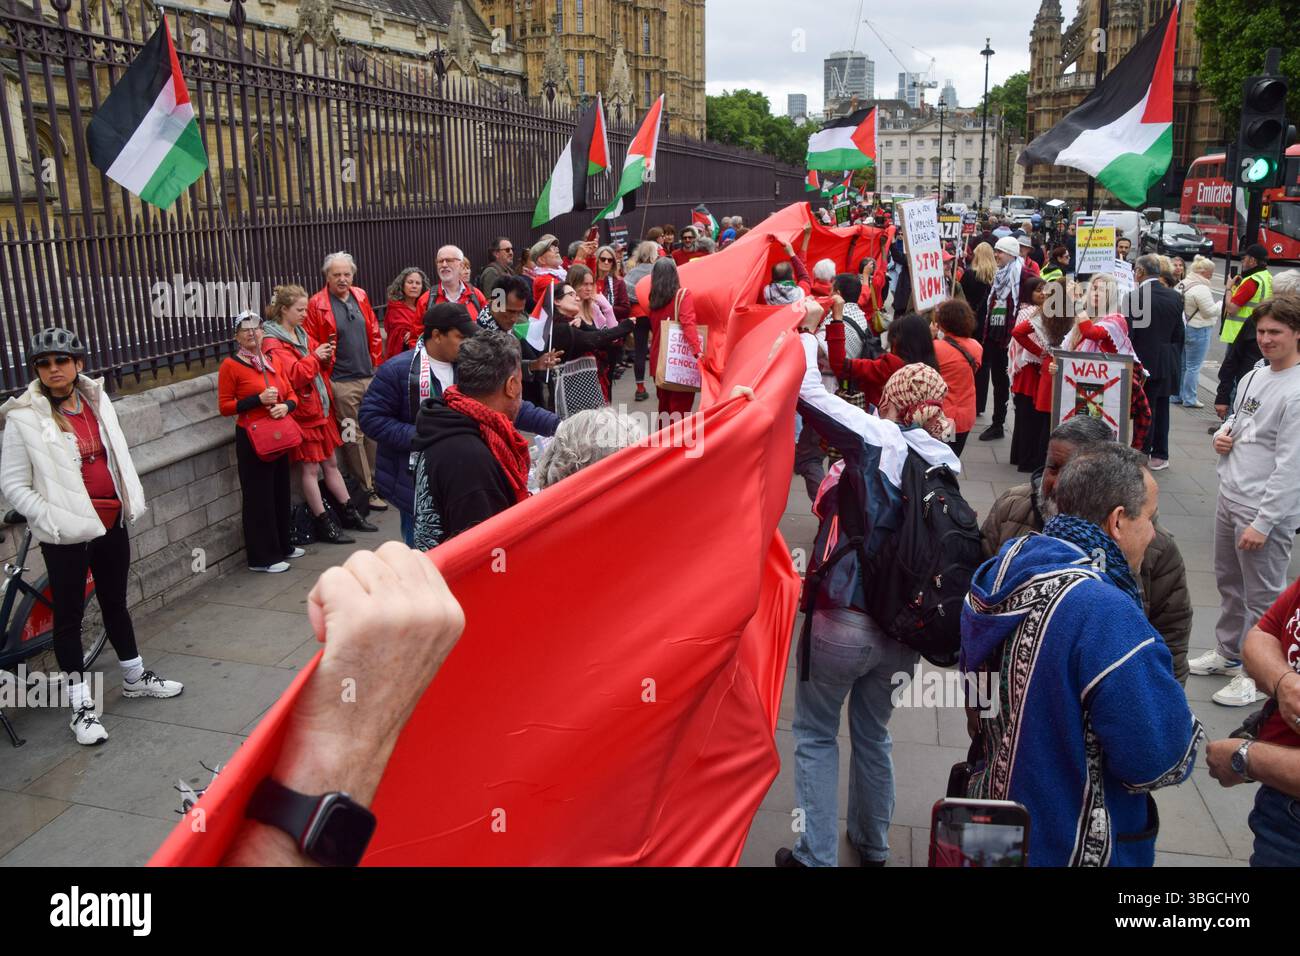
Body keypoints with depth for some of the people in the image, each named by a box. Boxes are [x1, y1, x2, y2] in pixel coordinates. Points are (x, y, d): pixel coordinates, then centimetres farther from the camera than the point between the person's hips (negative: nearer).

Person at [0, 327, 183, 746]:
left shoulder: (97, 400, 4)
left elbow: (118, 453, 14)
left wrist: (132, 500, 9)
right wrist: (53, 520, -17)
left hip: (111, 523, 5)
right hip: (66, 535, -5)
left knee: (115, 603, 20)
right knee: (69, 616, 7)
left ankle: (135, 677, 37)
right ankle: (82, 706, 17)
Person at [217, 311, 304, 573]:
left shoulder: (275, 361, 9)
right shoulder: (230, 365, -6)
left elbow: (291, 394, 13)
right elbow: (225, 406, -8)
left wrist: (286, 406, -10)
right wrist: (258, 399, -18)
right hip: (251, 438, -5)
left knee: (281, 492, 13)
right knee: (259, 497, 0)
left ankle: (282, 545, 29)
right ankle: (262, 557, 9)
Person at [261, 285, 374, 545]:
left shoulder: (302, 335, 14)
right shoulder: (273, 343, -11)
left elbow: (318, 368, 24)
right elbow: (291, 375, -22)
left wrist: (326, 355, 5)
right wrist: (314, 357, -18)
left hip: (320, 408, 8)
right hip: (301, 413, -8)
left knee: (330, 463, 15)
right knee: (309, 468, -1)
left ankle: (350, 514, 22)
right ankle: (324, 525, 5)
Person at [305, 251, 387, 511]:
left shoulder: (360, 297, 8)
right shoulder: (316, 305, -7)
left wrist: (377, 363, 11)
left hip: (370, 377, 5)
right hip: (342, 383, -5)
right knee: (353, 436, 2)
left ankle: (376, 480, 26)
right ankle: (368, 489, 10)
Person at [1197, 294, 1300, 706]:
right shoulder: (1254, 376, 7)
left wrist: (1263, 522, -21)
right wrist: (1221, 435, 0)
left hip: (1266, 509, -9)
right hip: (1230, 497, 9)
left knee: (1262, 597, 4)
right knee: (1229, 582, 22)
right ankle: (1228, 652, 39)